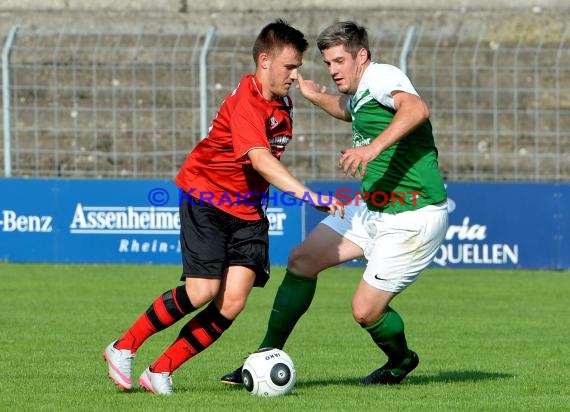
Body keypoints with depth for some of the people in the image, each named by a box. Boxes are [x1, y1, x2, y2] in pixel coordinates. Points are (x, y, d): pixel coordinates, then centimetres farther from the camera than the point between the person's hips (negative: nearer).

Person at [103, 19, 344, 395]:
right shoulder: (246, 101, -22)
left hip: (247, 210, 7)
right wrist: (308, 195, -44)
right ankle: (123, 349, 4)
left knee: (233, 302, -9)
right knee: (202, 291, -17)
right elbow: (259, 159, -37)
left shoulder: (283, 103, 7)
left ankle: (160, 372, 1)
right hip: (206, 199, -7)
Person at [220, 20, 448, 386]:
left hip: (414, 216, -10)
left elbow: (417, 109, -41)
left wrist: (374, 147, -51)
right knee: (302, 260, 5)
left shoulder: (383, 77, -17)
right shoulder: (359, 95, 12)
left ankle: (401, 361, 23)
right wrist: (316, 96, 26)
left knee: (366, 310, -9)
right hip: (371, 208, 10)